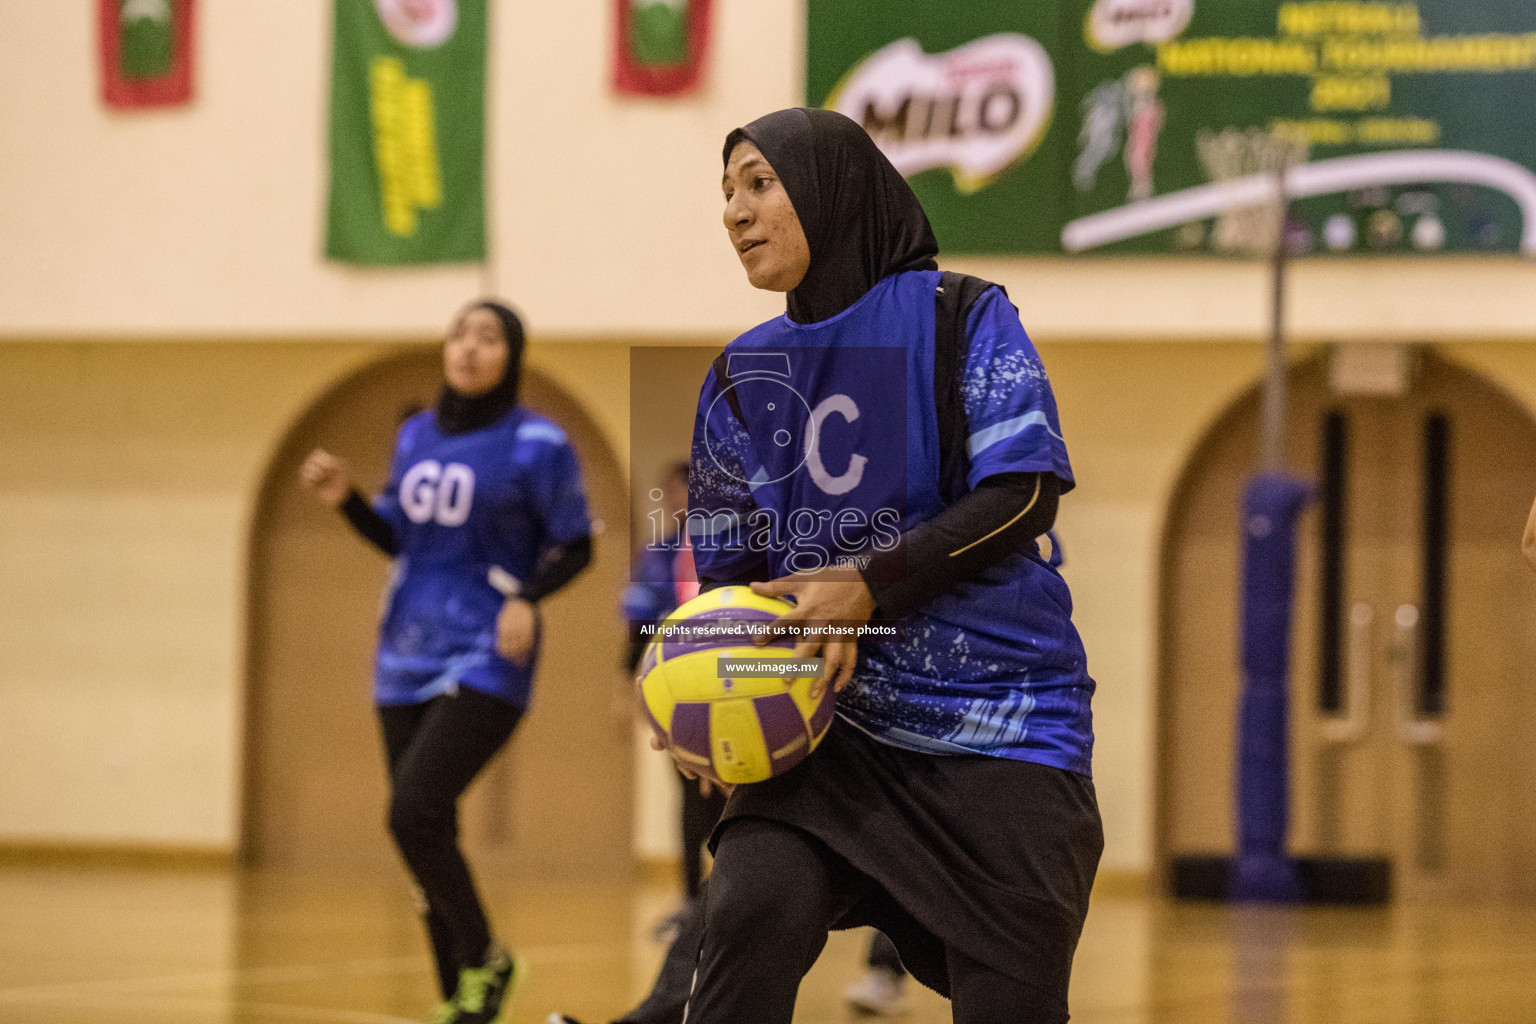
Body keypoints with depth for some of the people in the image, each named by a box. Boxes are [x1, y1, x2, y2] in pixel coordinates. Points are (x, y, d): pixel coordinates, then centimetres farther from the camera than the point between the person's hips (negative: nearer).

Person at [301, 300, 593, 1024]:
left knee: (414, 812, -20)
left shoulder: (536, 444, -8)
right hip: (408, 661, 6)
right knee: (427, 834, 7)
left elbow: (575, 547, -2)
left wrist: (528, 598, -19)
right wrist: (345, 500, 1)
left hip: (485, 663, -6)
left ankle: (485, 961, 1)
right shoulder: (417, 435, 10)